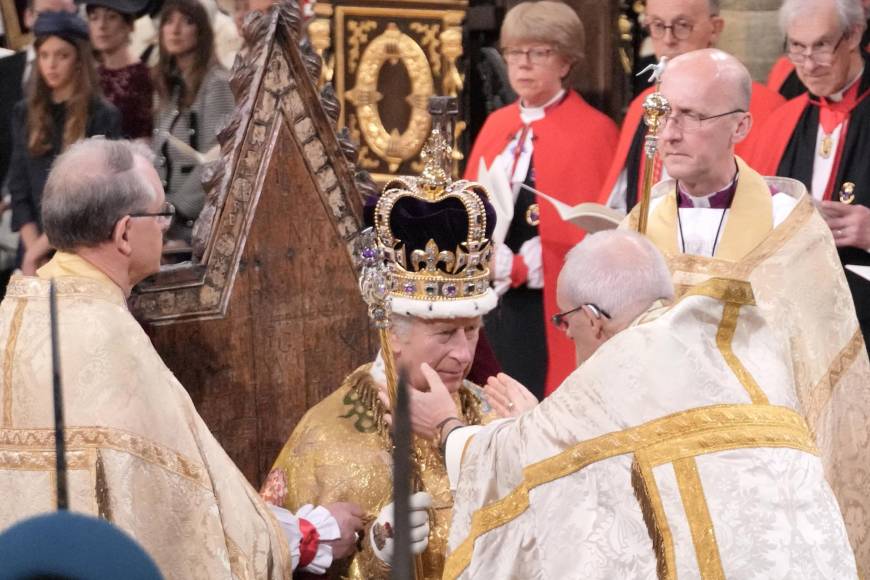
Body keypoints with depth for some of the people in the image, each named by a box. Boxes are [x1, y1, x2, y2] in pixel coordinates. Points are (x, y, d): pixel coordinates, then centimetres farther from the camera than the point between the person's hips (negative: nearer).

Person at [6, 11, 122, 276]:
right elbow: (18, 190, 8)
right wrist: (33, 248, -6)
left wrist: (43, 245, -12)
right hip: (34, 252, 4)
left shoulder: (103, 117, -2)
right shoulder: (25, 114, 11)